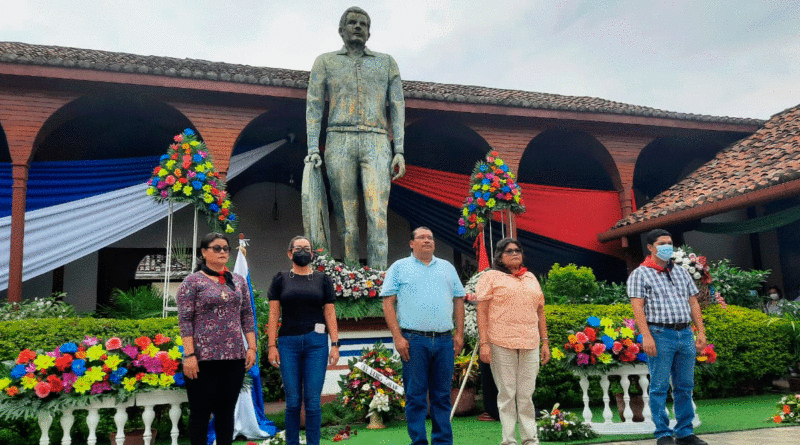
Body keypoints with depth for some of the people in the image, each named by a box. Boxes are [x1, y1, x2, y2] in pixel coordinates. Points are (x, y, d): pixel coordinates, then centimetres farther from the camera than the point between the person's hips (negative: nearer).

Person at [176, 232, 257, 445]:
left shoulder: (238, 281, 12)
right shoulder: (192, 282, -2)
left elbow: (247, 316, 12)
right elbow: (184, 320, -7)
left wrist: (252, 348, 4)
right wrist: (189, 355, -14)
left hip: (235, 357, 4)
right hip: (203, 358, -4)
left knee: (226, 411, 11)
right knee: (200, 411, 4)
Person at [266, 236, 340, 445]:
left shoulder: (323, 280, 10)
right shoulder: (281, 280, 9)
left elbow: (330, 314, 7)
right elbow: (274, 315, 6)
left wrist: (335, 344, 0)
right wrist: (272, 345, -2)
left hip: (316, 342, 0)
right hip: (288, 343, 0)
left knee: (312, 400, 0)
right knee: (293, 400, 3)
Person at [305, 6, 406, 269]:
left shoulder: (386, 63, 19)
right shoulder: (325, 62, 18)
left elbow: (397, 107, 12)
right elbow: (314, 106, 10)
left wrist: (399, 151, 1)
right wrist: (313, 149, -3)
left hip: (376, 142, 0)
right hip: (340, 142, 0)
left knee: (377, 213, -14)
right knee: (345, 215, -3)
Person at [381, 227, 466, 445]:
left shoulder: (447, 268, 17)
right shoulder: (399, 267, 6)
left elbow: (458, 301, 17)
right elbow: (388, 303, 0)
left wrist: (459, 333, 7)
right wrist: (398, 337, -9)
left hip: (445, 340, 3)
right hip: (414, 341, -3)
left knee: (442, 395, 9)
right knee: (416, 396, 1)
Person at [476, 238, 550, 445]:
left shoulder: (531, 278, 19)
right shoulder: (491, 277, 4)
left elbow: (540, 311, 20)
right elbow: (482, 311, -2)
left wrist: (545, 342, 14)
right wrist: (484, 343, -10)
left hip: (530, 345, 4)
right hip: (501, 343, -4)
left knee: (526, 394, 6)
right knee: (507, 393, 1)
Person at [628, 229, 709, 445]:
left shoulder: (682, 273, 19)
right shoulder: (640, 274, 1)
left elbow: (693, 303, 18)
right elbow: (637, 306, -7)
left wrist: (701, 332, 9)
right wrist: (646, 336, -17)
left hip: (685, 334, 6)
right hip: (660, 335, -5)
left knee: (685, 386, 9)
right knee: (659, 387, -2)